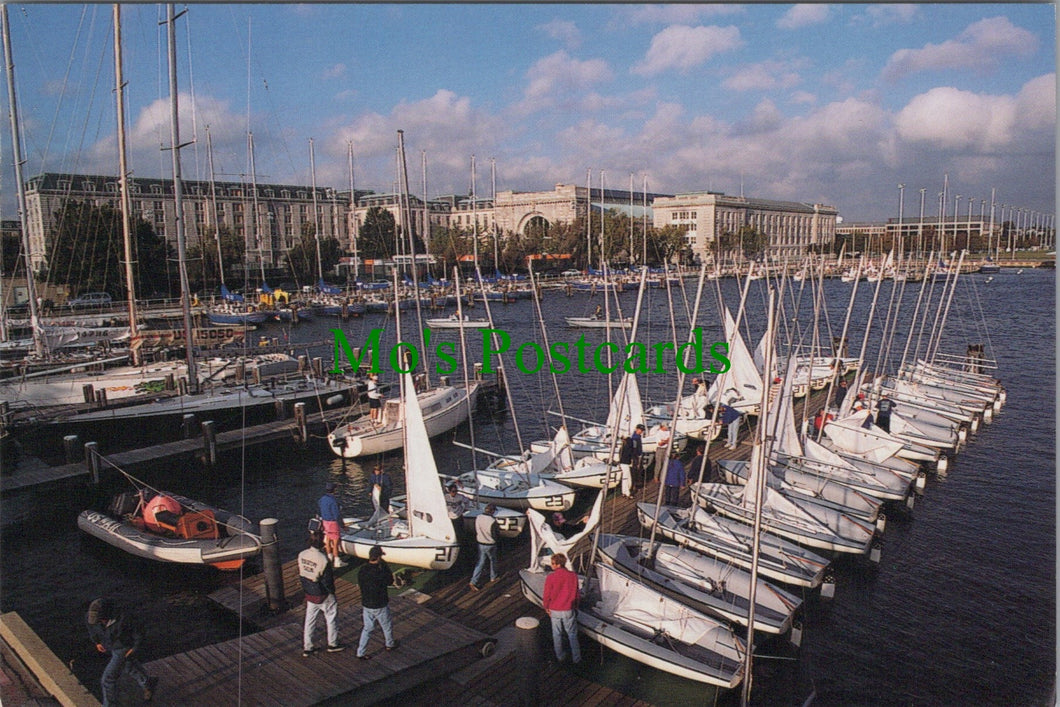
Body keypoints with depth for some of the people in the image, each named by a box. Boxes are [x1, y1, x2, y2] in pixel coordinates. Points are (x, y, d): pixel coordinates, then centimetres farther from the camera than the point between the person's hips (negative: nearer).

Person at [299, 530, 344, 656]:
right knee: (331, 618, 15)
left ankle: (307, 647, 26)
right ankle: (332, 644, 27)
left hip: (309, 594, 6)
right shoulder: (322, 559, -28)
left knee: (309, 620, 17)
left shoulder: (302, 555, -8)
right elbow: (327, 580, -20)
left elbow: (301, 575, 5)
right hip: (323, 595, -6)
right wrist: (332, 592, -3)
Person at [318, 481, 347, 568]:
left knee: (328, 540, 20)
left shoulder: (322, 499, 0)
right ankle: (337, 561, 6)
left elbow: (321, 512, 11)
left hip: (325, 521, 8)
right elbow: (337, 515, -23)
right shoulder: (333, 501, -25)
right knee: (335, 542, 0)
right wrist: (342, 525, -15)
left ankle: (330, 557, 35)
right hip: (333, 523, -8)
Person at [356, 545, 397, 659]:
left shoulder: (362, 571, -10)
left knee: (367, 628, 18)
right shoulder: (380, 572, -27)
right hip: (380, 606, -5)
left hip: (366, 604, 5)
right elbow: (390, 581, -8)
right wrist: (385, 565, -7)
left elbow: (360, 584, 5)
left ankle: (360, 652, 18)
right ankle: (390, 644, 41)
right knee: (387, 626, 20)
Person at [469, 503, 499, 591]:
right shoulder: (492, 521, -23)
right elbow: (496, 536, -15)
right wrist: (498, 533, 8)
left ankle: (473, 582, 2)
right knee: (492, 561, 20)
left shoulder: (478, 518, -7)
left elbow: (475, 532, 5)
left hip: (480, 544, 4)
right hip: (490, 545, -4)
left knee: (480, 563, 10)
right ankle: (493, 577, 37)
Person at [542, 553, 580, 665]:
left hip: (554, 611, -1)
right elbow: (576, 594, 0)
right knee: (572, 634, 16)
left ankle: (560, 656, 31)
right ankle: (576, 658, 22)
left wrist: (546, 607, 7)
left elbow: (547, 595, -11)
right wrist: (576, 606, 16)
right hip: (568, 610, 1)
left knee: (557, 634, 18)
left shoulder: (550, 577, -19)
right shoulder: (573, 576, -12)